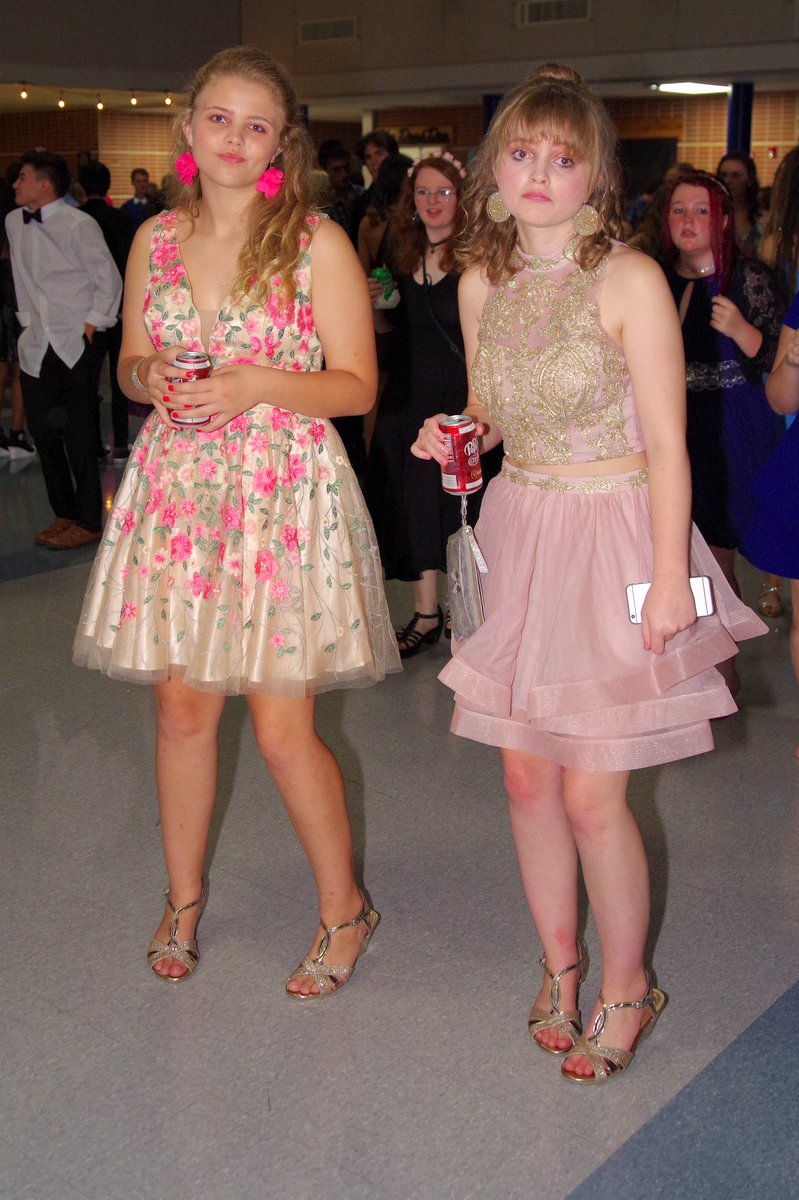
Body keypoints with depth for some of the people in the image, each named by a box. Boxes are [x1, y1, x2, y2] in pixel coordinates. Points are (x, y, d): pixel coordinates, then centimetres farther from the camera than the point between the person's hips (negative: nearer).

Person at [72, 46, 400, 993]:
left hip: (283, 491, -4)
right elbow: (129, 363, 17)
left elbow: (357, 385, -5)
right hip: (175, 487, 4)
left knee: (282, 729, -2)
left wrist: (253, 385, -18)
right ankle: (183, 896, 32)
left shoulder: (317, 243, -5)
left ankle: (343, 908, 21)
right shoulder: (156, 239, 8)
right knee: (182, 709, 10)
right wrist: (153, 377, -6)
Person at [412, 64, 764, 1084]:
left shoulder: (628, 280, -12)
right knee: (527, 775, 11)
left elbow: (666, 445, -12)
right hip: (520, 532, 6)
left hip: (613, 538, -5)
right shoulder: (481, 281, 5)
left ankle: (627, 987, 21)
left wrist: (669, 578, -16)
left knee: (591, 792, -3)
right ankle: (560, 961, 33)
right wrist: (457, 436, -3)